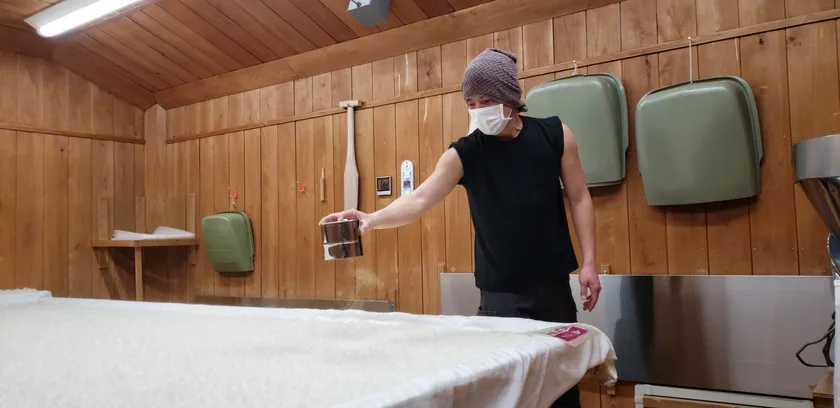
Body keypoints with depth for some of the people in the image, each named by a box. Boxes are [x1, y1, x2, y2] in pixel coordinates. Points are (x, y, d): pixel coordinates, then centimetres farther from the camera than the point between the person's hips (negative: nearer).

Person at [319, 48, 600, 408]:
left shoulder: (555, 135, -2)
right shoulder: (463, 153, -6)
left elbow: (579, 199, 3)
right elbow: (420, 199, -17)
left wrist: (588, 262, -3)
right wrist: (372, 219, -34)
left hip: (553, 287, 2)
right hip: (500, 293, -1)